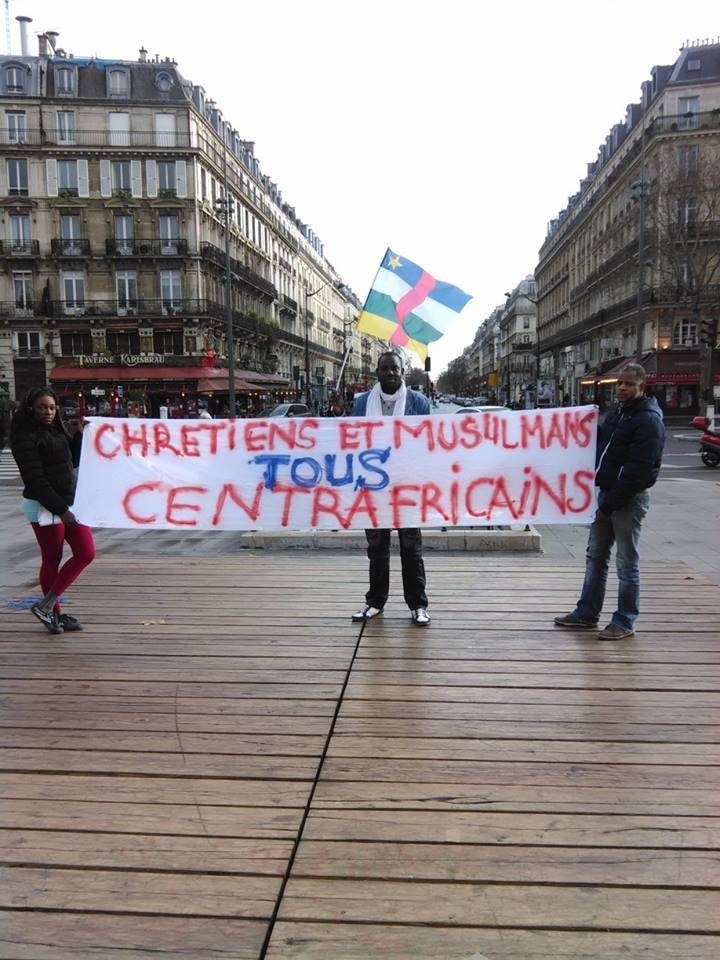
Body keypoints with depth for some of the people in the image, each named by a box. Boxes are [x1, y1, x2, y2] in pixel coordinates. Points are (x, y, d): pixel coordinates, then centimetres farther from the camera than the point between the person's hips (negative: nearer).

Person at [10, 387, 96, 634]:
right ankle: (54, 612, 17)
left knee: (86, 553, 3)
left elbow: (72, 460, 20)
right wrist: (60, 509, -19)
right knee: (52, 560, 2)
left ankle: (46, 605, 11)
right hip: (44, 506, -8)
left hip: (69, 502, 8)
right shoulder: (25, 437, -11)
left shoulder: (57, 430, 11)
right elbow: (36, 479, -17)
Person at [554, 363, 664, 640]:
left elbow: (638, 471, -20)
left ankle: (624, 622, 13)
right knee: (595, 556, 14)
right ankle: (587, 613, 25)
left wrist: (609, 505, -19)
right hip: (606, 493, 9)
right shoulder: (617, 414, 13)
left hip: (629, 499, -9)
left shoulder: (648, 420, -14)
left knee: (627, 563, 1)